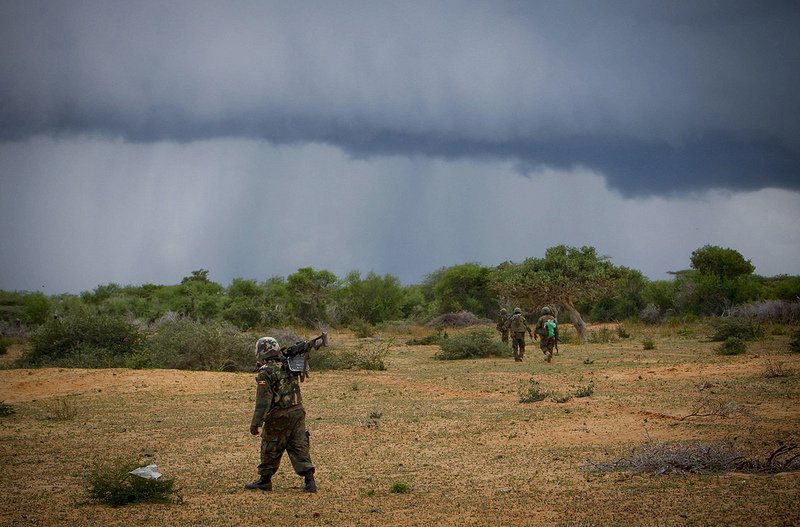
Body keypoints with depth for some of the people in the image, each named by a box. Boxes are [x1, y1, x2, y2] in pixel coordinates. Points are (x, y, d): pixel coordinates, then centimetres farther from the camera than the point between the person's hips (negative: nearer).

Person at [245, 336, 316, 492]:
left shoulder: (265, 373, -14)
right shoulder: (289, 366, 4)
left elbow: (263, 401, -19)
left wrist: (255, 423, -17)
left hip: (278, 417, -6)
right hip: (298, 412, 6)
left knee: (270, 450, 10)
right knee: (300, 448, 7)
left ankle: (265, 480, 21)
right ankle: (309, 480, -1)